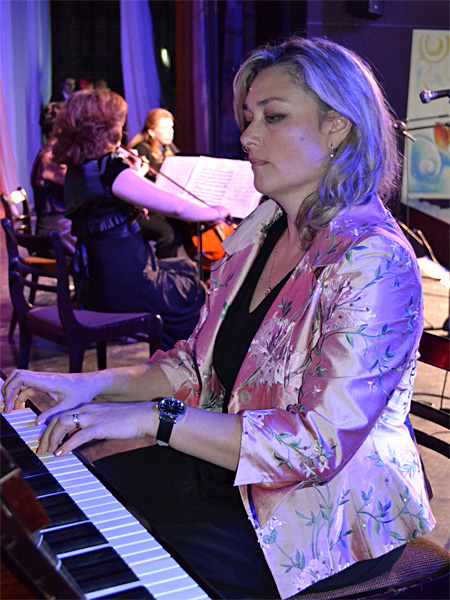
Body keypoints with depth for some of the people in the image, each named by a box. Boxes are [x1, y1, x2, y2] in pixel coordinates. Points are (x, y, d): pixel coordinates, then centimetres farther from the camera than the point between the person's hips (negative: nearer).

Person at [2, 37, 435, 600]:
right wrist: (94, 383, -7)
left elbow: (319, 443, -27)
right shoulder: (260, 229, 4)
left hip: (333, 511, -7)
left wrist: (152, 417, -27)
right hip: (234, 464, 7)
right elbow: (201, 365, 8)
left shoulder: (374, 262, -22)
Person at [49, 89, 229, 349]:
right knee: (200, 296, 12)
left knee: (186, 267, 28)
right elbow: (176, 206, -23)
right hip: (126, 288, -9)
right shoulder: (109, 169, -21)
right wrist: (216, 212, -7)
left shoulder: (75, 171, 8)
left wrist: (135, 174, 17)